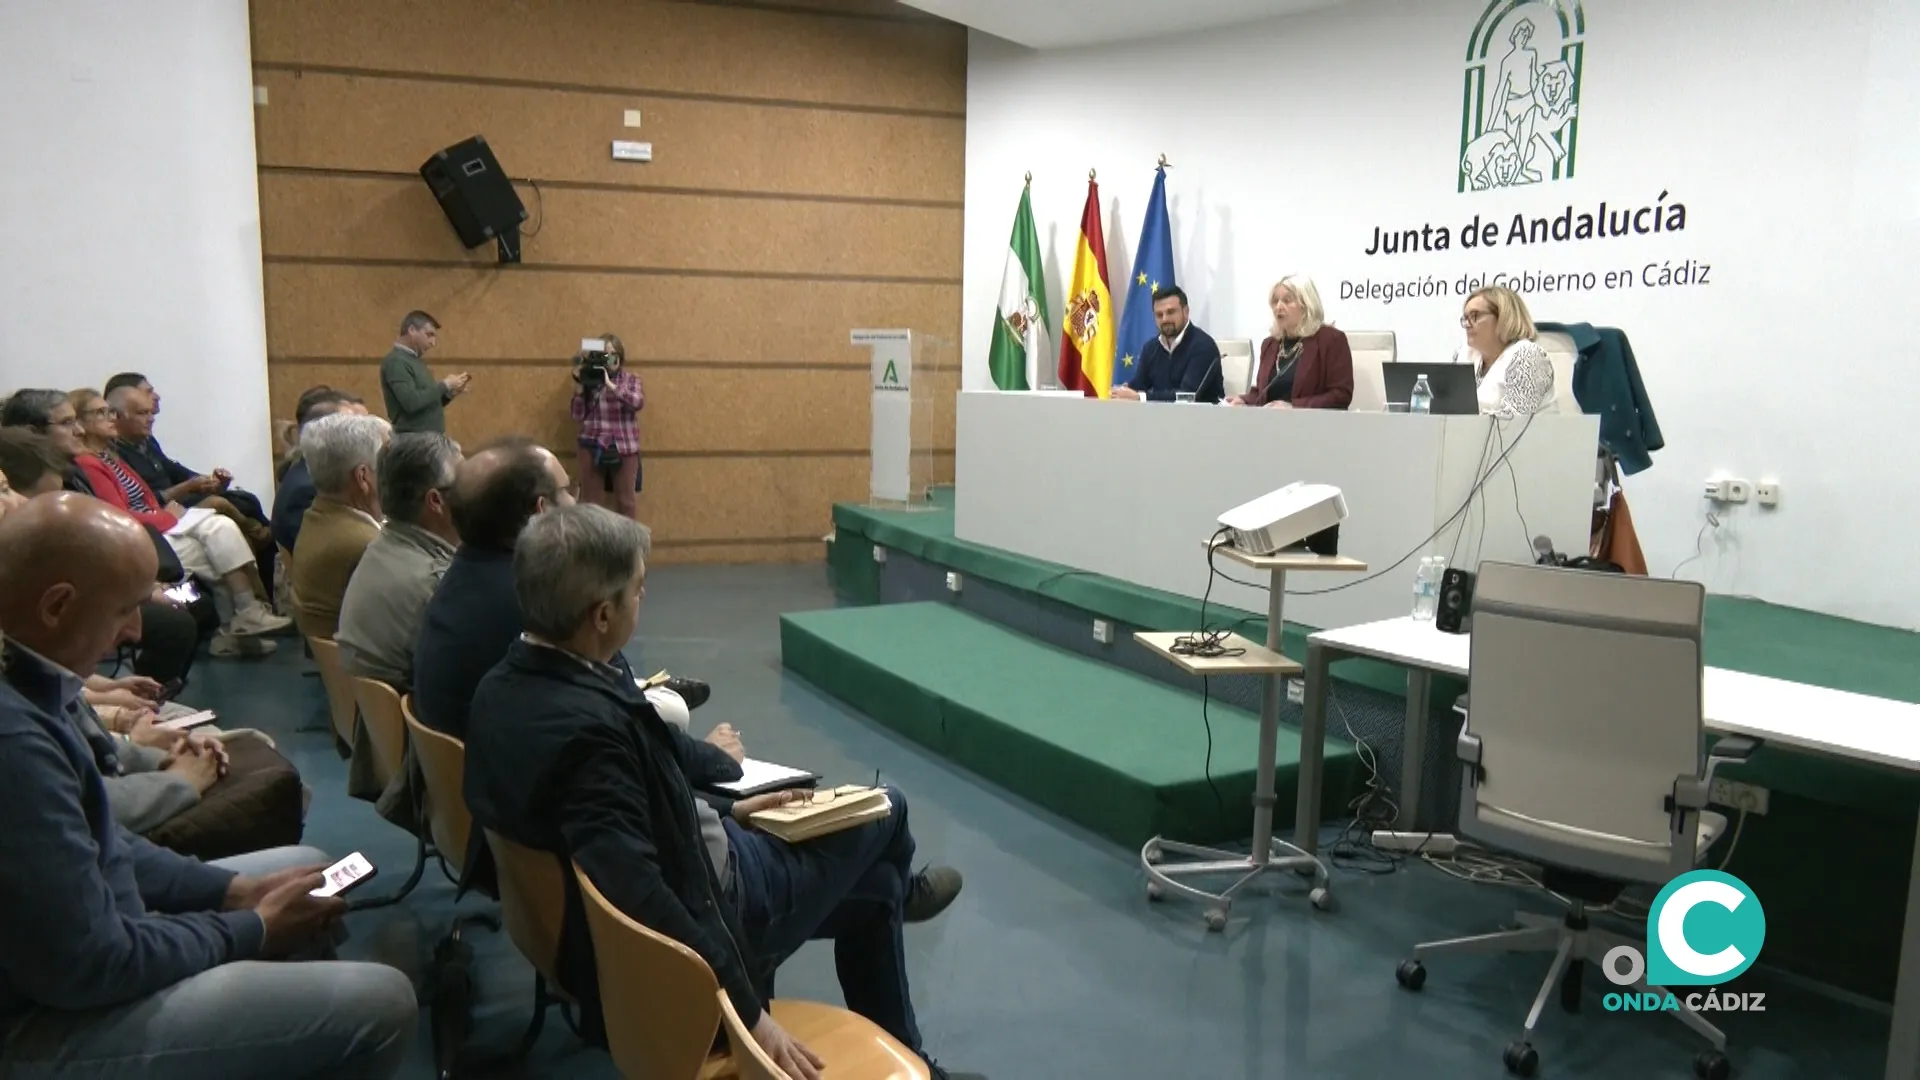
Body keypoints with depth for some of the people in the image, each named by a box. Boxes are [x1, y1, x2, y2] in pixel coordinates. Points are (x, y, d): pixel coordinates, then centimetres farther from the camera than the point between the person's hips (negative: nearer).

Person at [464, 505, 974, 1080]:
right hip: (707, 898, -8)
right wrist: (748, 1011, -30)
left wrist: (722, 811, 8)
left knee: (871, 890, 22)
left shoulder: (506, 686, -6)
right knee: (884, 808, 13)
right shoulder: (586, 726, -36)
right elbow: (641, 896, -37)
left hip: (676, 861, 8)